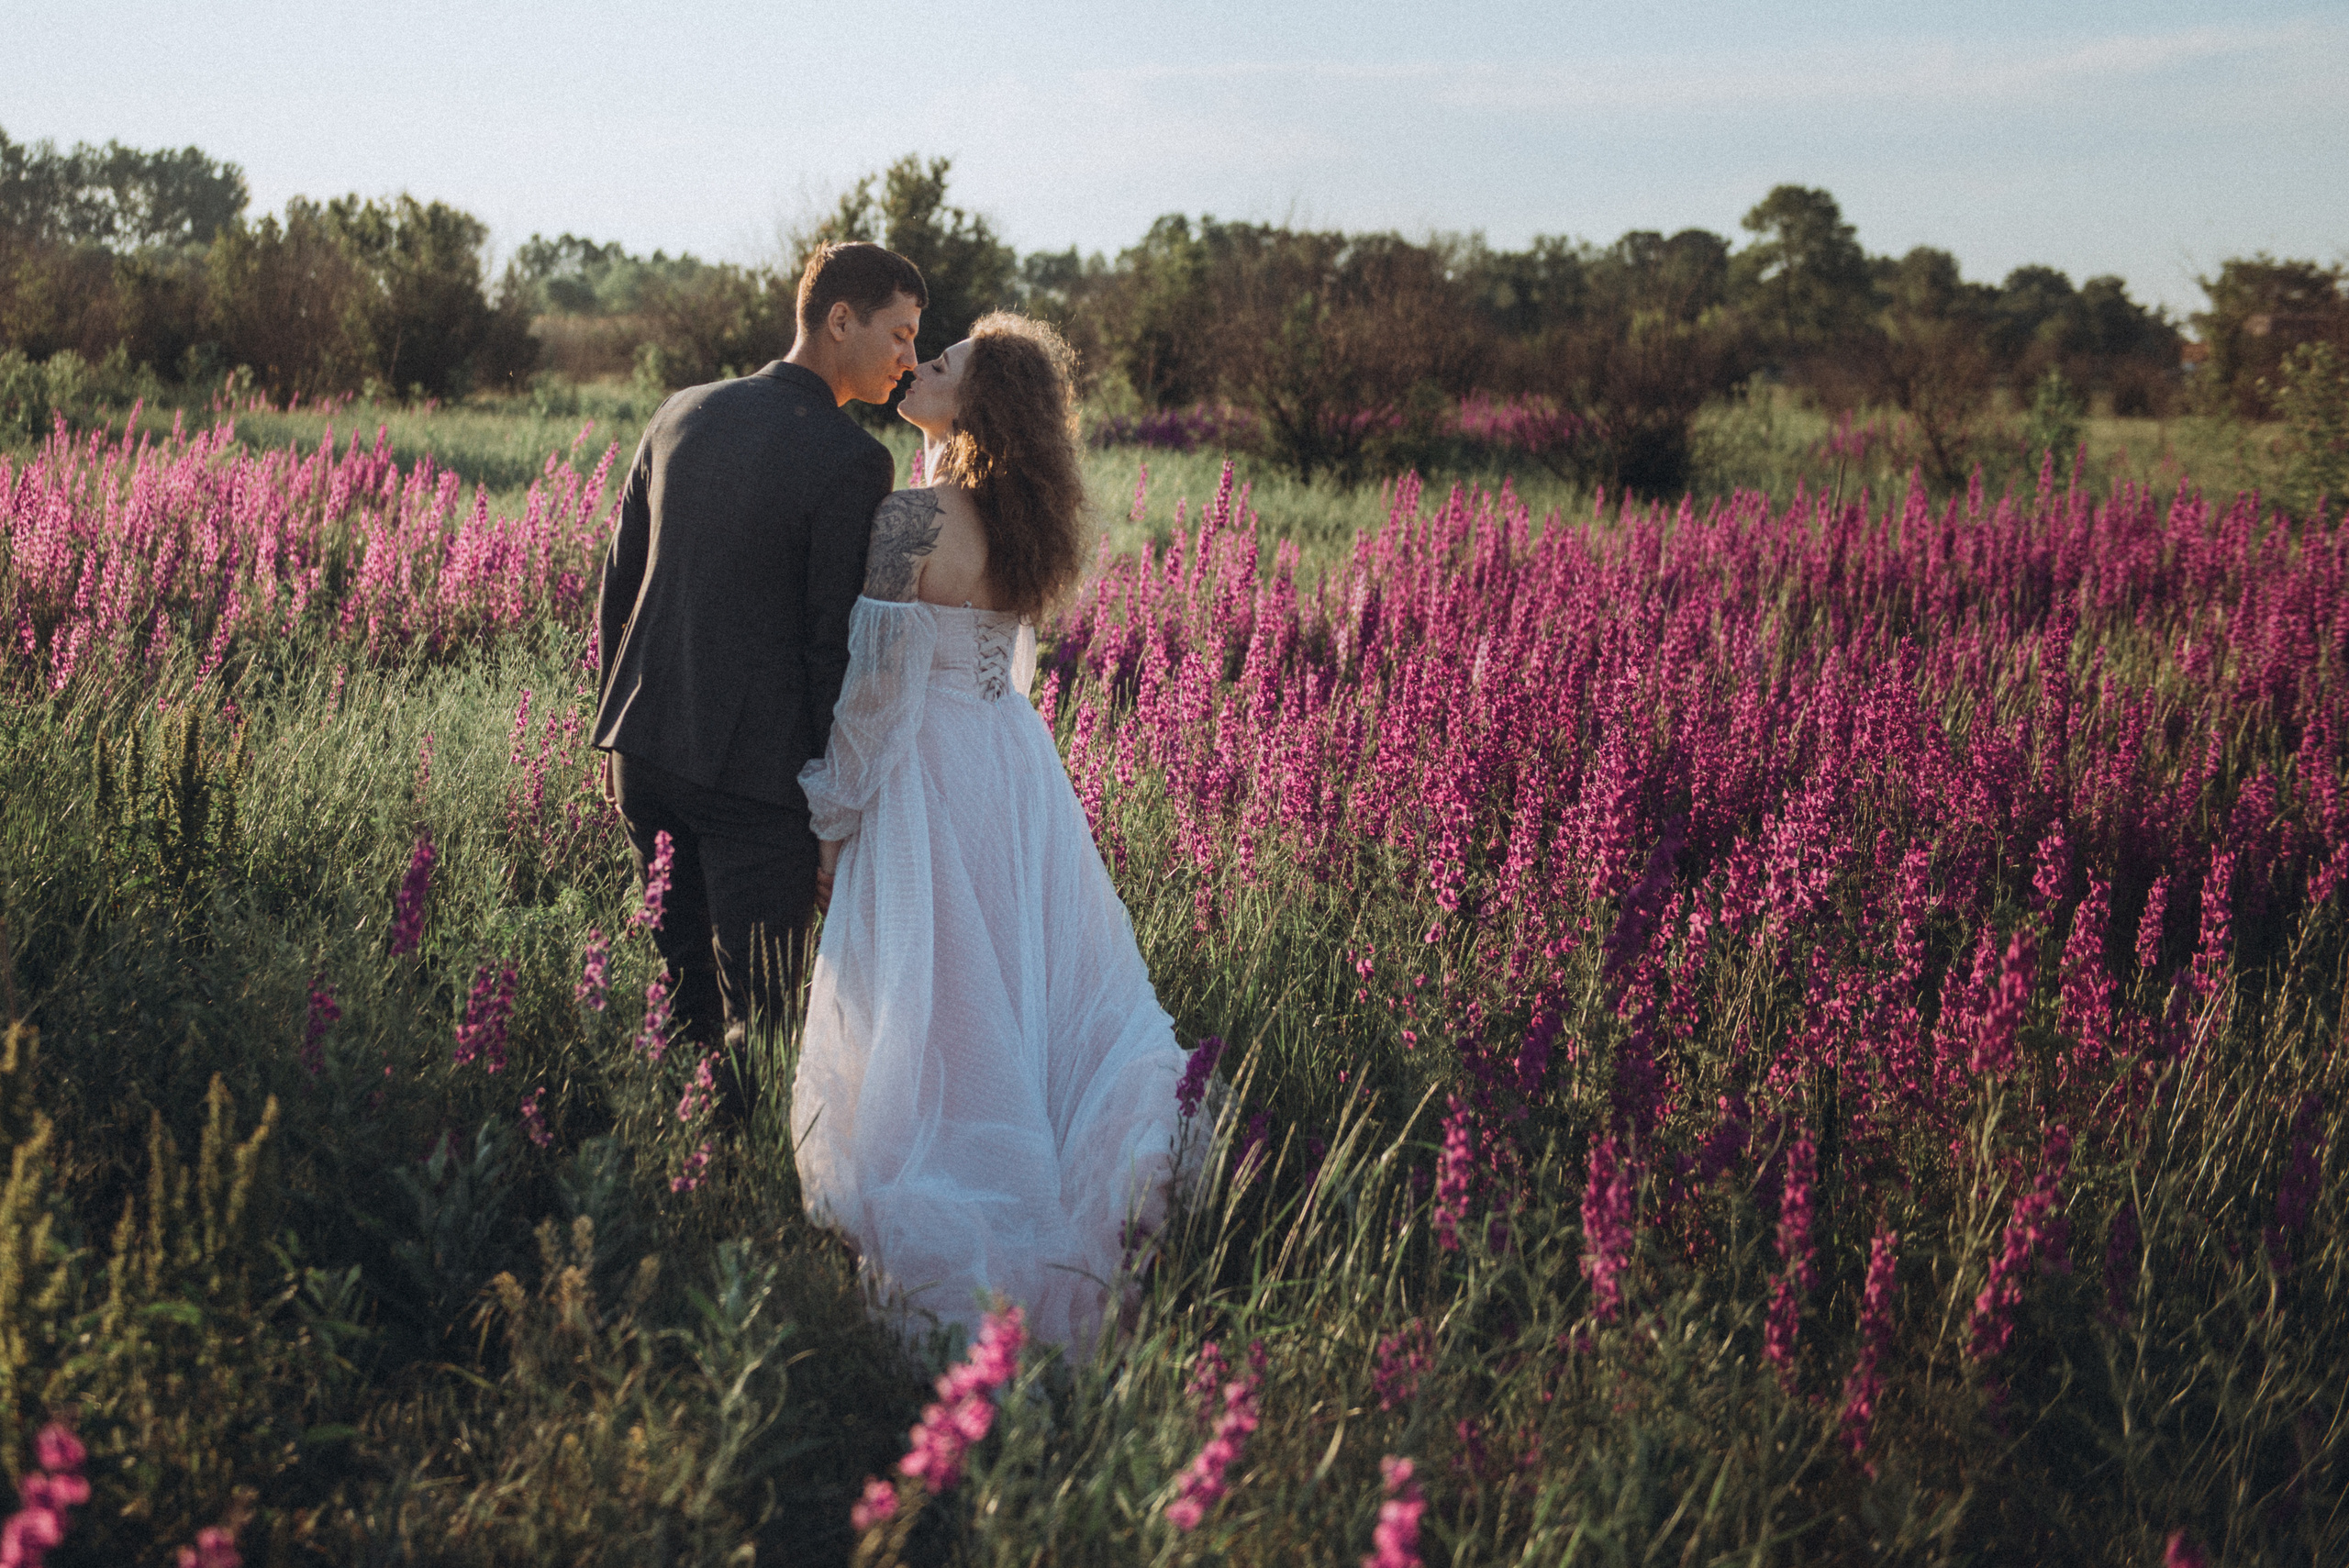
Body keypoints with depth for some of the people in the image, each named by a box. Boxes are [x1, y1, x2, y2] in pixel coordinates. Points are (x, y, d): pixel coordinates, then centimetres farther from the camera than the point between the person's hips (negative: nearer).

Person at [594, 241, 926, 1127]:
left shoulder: (681, 416, 7)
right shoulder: (852, 464, -13)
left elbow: (617, 586, 12)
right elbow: (837, 642, -13)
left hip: (644, 744, 7)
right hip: (757, 764, -7)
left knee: (679, 987, 19)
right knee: (756, 1007, 1)